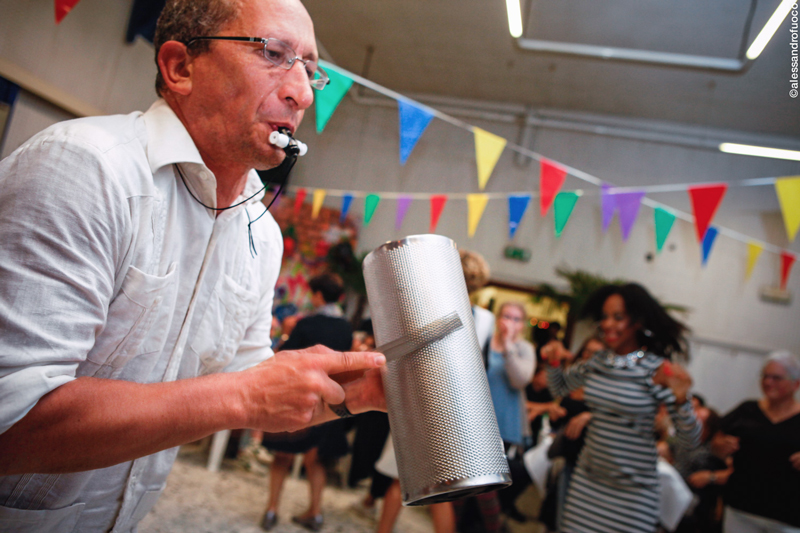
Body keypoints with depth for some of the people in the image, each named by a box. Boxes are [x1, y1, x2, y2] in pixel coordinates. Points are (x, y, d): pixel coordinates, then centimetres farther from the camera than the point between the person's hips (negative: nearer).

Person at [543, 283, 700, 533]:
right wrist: (554, 361, -2)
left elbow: (689, 441, -14)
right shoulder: (598, 361, 1)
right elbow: (559, 388, 17)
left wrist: (681, 398, -31)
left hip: (633, 491, -4)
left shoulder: (658, 370, -13)